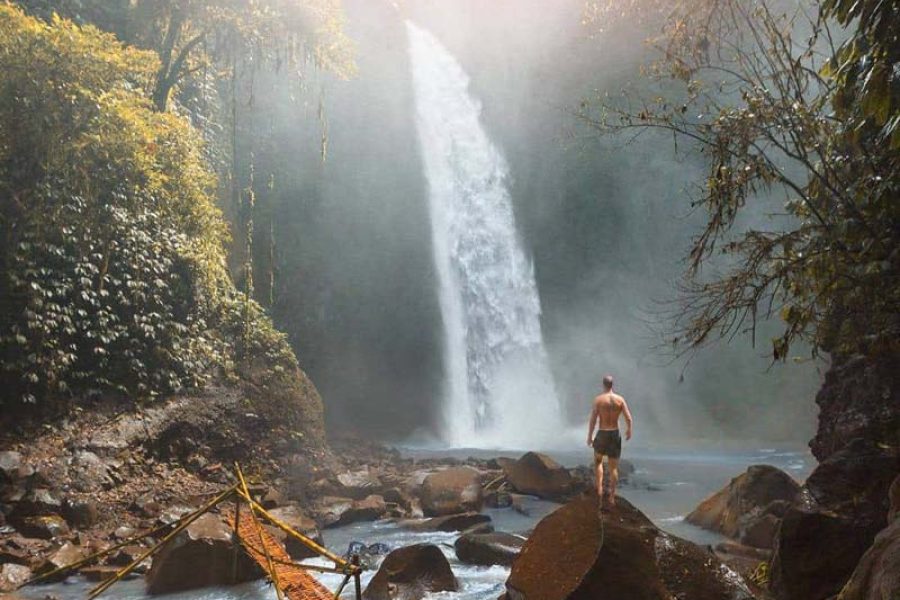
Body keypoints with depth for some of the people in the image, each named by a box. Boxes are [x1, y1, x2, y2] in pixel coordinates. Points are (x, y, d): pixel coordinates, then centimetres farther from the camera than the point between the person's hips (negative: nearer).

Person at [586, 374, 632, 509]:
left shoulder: (598, 399, -10)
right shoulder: (620, 399, -4)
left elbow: (593, 420, -11)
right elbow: (628, 418, -4)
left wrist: (589, 437, -3)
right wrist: (629, 430, 15)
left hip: (602, 434, -2)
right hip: (615, 434, 2)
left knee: (598, 461, 23)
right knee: (614, 467, 10)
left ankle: (600, 488, 8)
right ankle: (612, 497, 10)